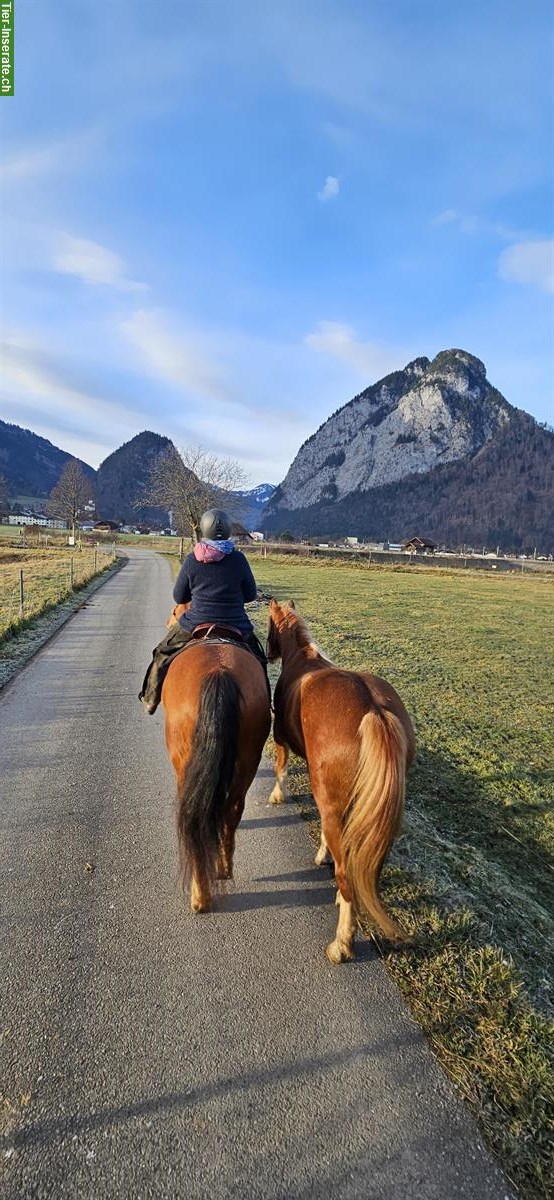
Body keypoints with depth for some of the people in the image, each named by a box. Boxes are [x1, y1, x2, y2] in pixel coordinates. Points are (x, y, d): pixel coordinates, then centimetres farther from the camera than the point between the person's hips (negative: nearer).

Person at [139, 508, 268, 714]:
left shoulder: (192, 560, -7)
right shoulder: (238, 559, -8)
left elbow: (179, 597, 3)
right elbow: (251, 594, 3)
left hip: (195, 626, 0)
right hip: (236, 626, 0)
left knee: (163, 654, 25)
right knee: (258, 662, 25)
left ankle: (150, 700, 33)